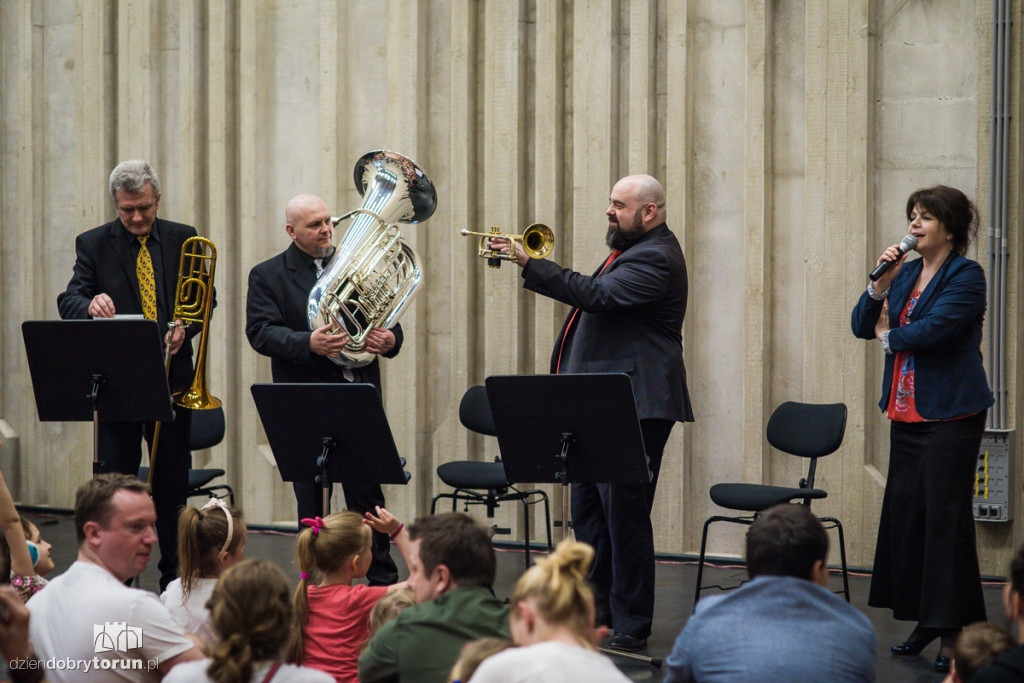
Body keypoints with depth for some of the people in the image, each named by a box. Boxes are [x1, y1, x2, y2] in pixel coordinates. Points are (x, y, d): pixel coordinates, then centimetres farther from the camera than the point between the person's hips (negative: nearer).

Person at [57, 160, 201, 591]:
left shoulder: (184, 240, 7)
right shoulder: (93, 244, 2)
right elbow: (69, 301, -7)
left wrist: (183, 328, -16)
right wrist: (90, 305, -31)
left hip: (172, 378, 1)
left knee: (172, 483, 8)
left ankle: (174, 578, 19)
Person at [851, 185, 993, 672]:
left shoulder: (966, 275, -8)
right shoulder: (906, 272, 13)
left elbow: (934, 328, -20)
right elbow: (863, 325, 10)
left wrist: (890, 337, -2)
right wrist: (880, 284, -6)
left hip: (950, 413, -7)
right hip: (906, 412, 8)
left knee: (946, 514, -6)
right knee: (905, 512, 8)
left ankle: (955, 631, 0)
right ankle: (926, 619, 18)